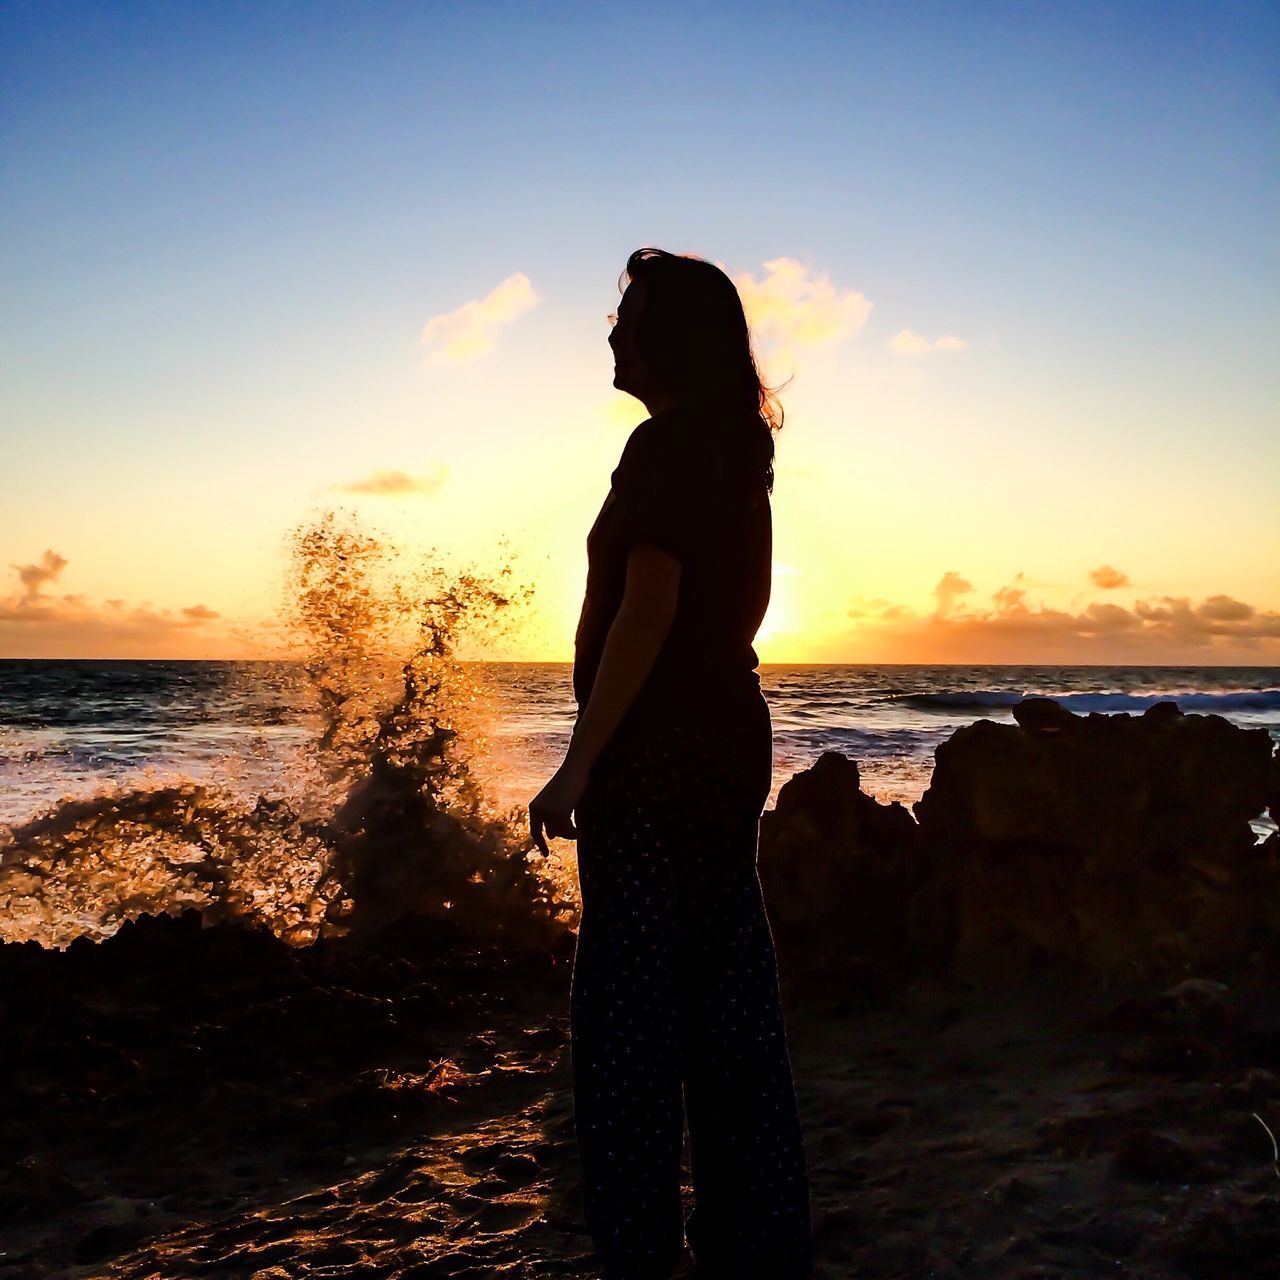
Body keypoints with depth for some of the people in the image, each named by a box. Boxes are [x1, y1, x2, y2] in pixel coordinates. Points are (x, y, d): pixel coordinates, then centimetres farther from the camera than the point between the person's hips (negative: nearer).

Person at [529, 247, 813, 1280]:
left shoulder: (664, 445, -12)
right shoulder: (737, 451, 15)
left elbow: (646, 613, -19)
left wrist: (579, 763, -18)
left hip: (657, 749, -9)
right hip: (733, 734, 9)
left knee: (630, 1001, -2)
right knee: (730, 998, 13)